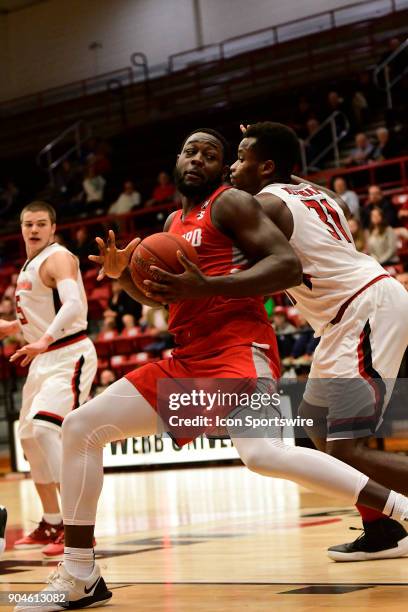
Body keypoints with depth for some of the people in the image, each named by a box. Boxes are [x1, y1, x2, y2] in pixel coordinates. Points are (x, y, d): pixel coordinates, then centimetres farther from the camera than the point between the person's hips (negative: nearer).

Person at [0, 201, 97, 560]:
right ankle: (52, 523, 24)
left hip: (69, 355, -10)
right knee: (30, 436, 13)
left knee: (45, 428, -25)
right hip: (44, 359, 10)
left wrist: (44, 340, -44)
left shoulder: (58, 258, -13)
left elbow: (74, 305, -32)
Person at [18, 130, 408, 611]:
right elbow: (158, 295, 33)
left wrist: (206, 286, -23)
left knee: (263, 454, -36)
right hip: (189, 360, 9)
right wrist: (121, 273, 11)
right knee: (80, 426, 4)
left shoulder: (230, 203, -2)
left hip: (238, 346, -9)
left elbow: (288, 266, -14)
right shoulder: (174, 222, 22)